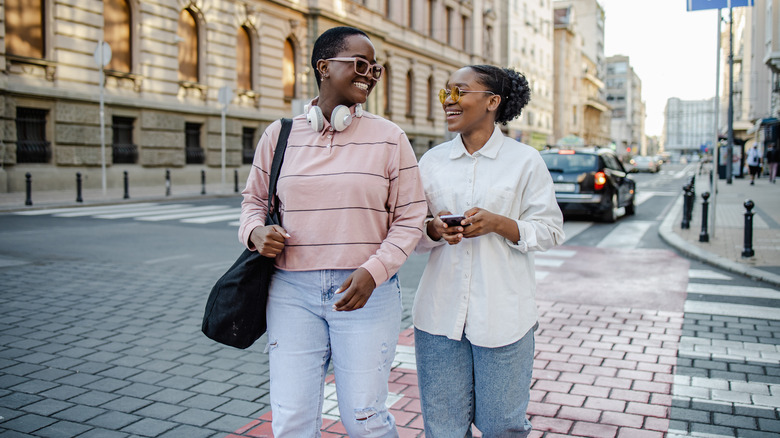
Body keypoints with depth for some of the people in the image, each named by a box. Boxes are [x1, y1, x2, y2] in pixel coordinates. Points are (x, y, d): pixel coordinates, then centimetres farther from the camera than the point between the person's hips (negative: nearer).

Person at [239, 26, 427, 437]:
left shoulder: (388, 138, 1)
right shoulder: (280, 135, 6)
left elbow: (409, 218, 0)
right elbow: (254, 197, 19)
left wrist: (373, 272, -15)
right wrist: (256, 232, -4)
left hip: (367, 292, -1)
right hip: (292, 291, 2)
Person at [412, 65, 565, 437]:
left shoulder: (525, 161, 0)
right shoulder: (432, 161, 8)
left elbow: (551, 230, -1)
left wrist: (497, 223, -17)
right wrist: (433, 229, -12)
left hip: (503, 315, -2)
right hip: (440, 313, 3)